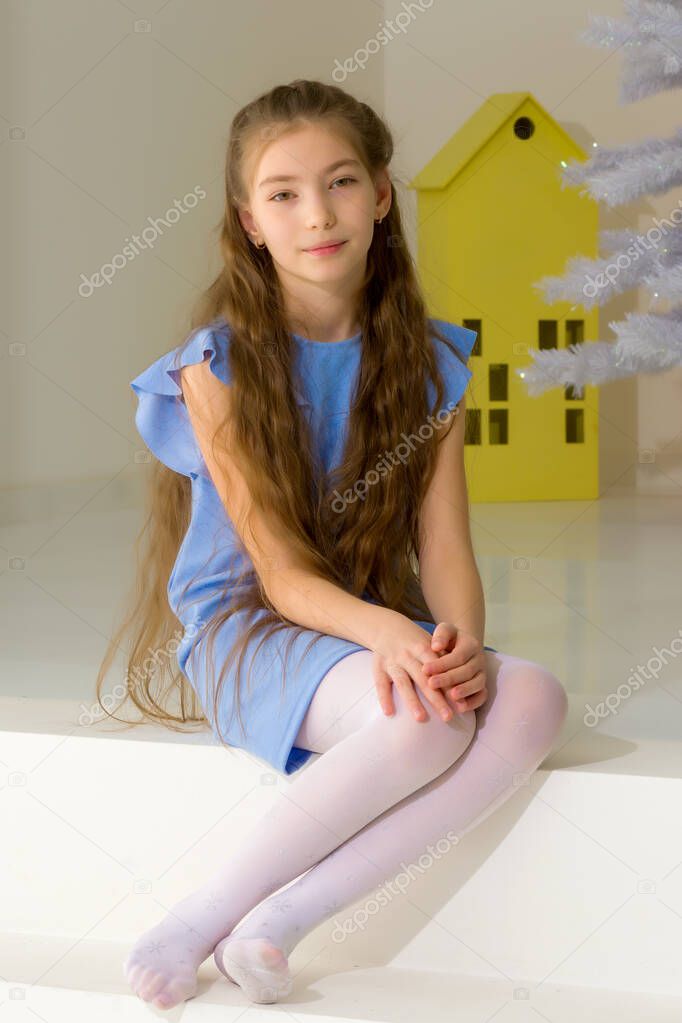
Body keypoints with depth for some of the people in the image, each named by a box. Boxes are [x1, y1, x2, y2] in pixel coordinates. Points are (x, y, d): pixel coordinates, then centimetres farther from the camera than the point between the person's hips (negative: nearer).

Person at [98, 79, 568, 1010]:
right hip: (248, 635, -4)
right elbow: (280, 574, -12)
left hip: (383, 631, 5)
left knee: (533, 697, -27)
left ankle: (285, 916, -27)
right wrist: (386, 632, -31)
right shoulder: (219, 366, -7)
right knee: (424, 722, -34)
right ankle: (201, 922, -20)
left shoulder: (430, 363, 5)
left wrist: (460, 639, -23)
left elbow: (445, 550, 0)